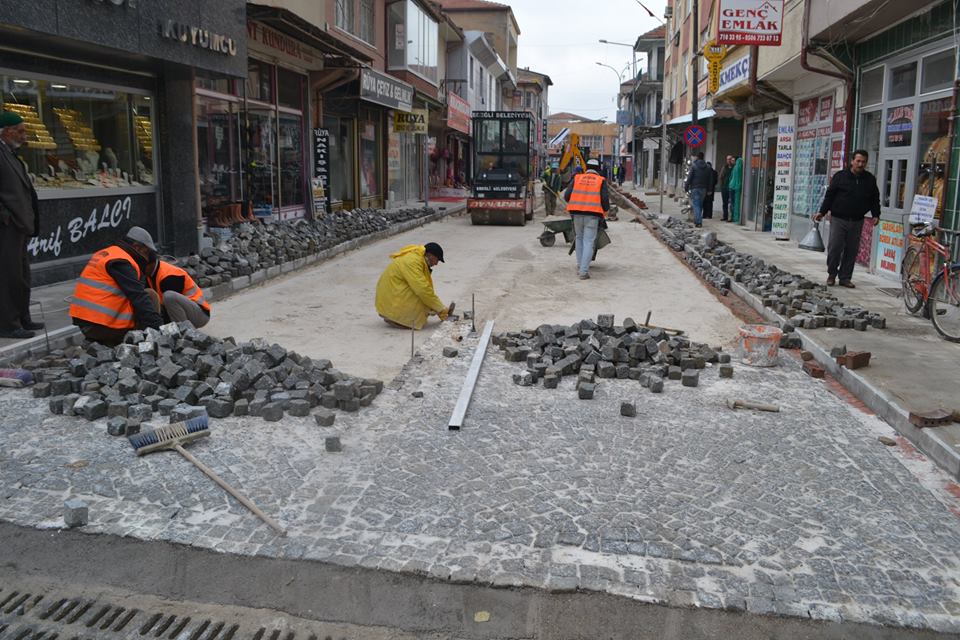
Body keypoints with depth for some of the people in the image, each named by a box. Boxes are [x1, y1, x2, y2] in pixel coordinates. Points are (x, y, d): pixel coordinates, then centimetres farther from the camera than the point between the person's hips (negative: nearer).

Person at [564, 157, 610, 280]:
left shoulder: (577, 178, 9)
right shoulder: (601, 180, 3)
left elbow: (567, 195, 5)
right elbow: (605, 199, -3)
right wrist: (605, 213, 14)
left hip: (577, 213, 3)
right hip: (593, 215, -2)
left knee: (579, 238, 21)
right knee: (588, 241, -1)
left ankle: (580, 266, 21)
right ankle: (584, 271, -7)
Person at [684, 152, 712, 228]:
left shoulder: (693, 166, -6)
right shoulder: (707, 167, 8)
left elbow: (689, 178, -9)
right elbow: (710, 179, 8)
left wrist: (686, 187, -4)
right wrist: (708, 189, 12)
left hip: (695, 188, -5)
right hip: (703, 189, 5)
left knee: (696, 204, -5)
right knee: (700, 204, 15)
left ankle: (698, 222, -15)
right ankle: (697, 220, 22)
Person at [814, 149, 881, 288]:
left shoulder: (870, 179, 10)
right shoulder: (840, 176, 1)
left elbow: (875, 199, 15)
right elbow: (829, 195, 1)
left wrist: (875, 215, 4)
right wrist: (822, 212, -5)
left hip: (857, 221, 3)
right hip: (838, 219, -3)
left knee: (852, 251, 5)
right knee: (834, 248, -6)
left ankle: (845, 277, 14)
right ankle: (832, 274, 13)